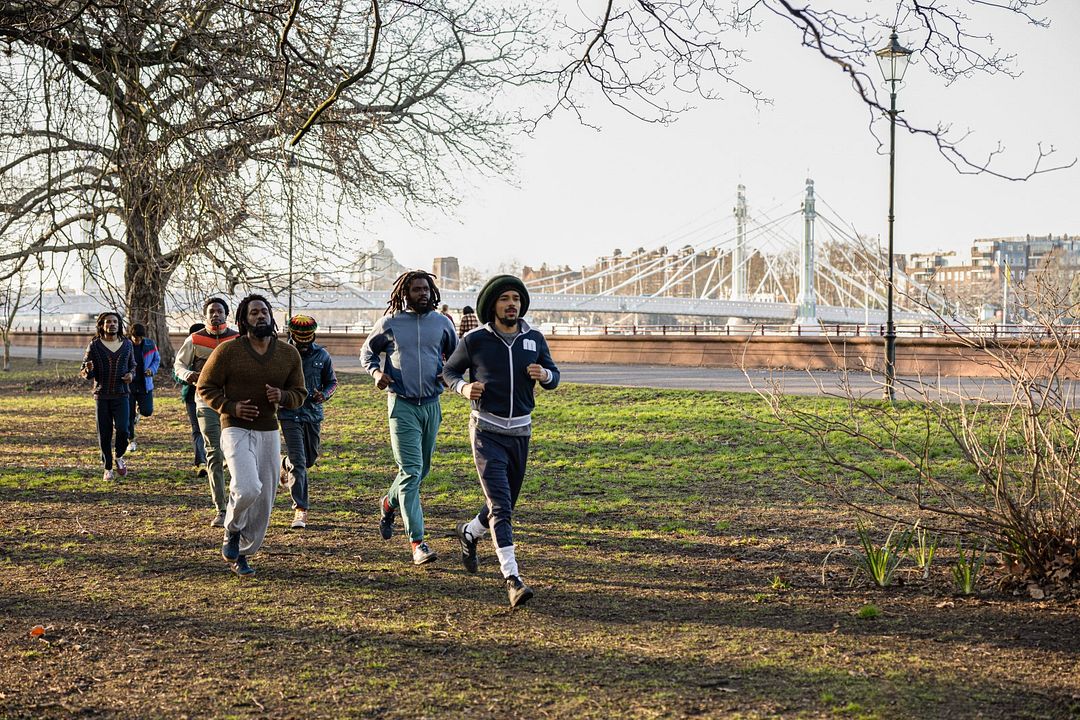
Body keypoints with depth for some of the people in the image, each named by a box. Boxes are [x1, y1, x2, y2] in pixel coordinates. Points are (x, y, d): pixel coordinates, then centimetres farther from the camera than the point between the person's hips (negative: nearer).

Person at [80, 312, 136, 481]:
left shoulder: (127, 344, 6)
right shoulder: (94, 345, 0)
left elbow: (132, 365, 20)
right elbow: (86, 374, 3)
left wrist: (131, 374, -3)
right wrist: (88, 370, -21)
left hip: (121, 395, 1)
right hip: (102, 396, -1)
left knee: (122, 430, -14)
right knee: (104, 434, 2)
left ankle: (119, 457, 15)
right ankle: (108, 469, 15)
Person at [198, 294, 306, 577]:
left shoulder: (289, 354, 4)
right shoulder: (227, 351, -7)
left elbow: (300, 393, 12)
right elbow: (205, 387, 0)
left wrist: (282, 396, -12)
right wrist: (230, 406, -16)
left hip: (269, 433, 5)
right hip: (236, 430, -5)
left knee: (264, 501, 6)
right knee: (248, 488, -25)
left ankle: (242, 554, 26)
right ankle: (232, 530, 7)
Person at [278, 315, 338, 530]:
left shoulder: (321, 355, 3)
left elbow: (332, 381, 12)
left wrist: (324, 395, -8)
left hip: (313, 413, 4)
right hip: (289, 414, -4)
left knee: (310, 459, 18)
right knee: (298, 462, -11)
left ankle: (285, 463, 52)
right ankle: (300, 509, -10)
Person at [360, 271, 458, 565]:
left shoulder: (442, 323, 5)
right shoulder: (390, 323, -1)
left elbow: (455, 355, 18)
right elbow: (367, 352, 13)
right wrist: (376, 372, -7)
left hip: (431, 405, 4)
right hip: (402, 405, -4)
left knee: (421, 469, 16)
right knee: (411, 471, -12)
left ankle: (388, 503, 46)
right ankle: (417, 542, -13)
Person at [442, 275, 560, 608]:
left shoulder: (534, 339, 3)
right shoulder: (475, 340, -6)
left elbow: (553, 377, 12)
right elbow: (450, 370, 8)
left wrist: (544, 375, -12)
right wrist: (464, 387, -13)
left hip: (520, 432, 5)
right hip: (487, 431, -4)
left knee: (506, 503, 16)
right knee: (500, 505, -16)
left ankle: (468, 533, 46)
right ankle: (512, 578, -20)